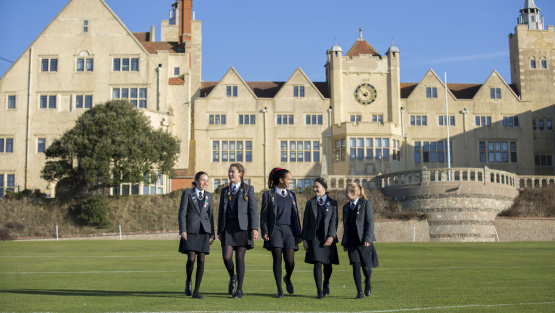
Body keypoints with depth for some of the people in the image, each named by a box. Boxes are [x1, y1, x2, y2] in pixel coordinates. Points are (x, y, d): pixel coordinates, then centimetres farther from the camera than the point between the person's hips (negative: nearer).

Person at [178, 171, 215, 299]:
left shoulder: (208, 196, 14)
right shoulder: (187, 193, 5)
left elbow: (210, 215, 15)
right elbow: (182, 213, 0)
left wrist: (212, 234, 9)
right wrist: (183, 230, -11)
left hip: (204, 231, 3)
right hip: (190, 230, -3)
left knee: (201, 260, -2)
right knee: (191, 259, -14)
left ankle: (196, 291, 4)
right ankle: (188, 282, 15)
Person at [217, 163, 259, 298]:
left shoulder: (248, 189, 6)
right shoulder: (225, 191, 17)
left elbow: (253, 209, 0)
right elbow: (221, 211, 17)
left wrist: (254, 228, -10)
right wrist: (220, 230, 11)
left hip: (242, 226, -3)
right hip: (228, 227, 3)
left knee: (240, 258, -3)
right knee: (226, 257, -10)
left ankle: (239, 289, 5)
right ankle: (232, 278, 20)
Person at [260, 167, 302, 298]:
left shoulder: (291, 195, 16)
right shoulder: (268, 194, 3)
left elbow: (295, 214, 17)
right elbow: (264, 215, 0)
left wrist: (298, 233, 12)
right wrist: (264, 232, -9)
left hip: (289, 230, 3)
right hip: (275, 230, -3)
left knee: (290, 261, -5)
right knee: (277, 260, -5)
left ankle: (288, 279, 28)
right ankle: (279, 290, 6)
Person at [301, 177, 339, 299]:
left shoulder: (332, 203, 6)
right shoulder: (310, 203, 12)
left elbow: (334, 221, -1)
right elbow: (305, 221, 9)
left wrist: (331, 236, -13)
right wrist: (304, 238, 2)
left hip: (328, 238, 0)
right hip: (314, 237, 0)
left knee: (328, 265, 8)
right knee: (317, 263, -11)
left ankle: (326, 284, 36)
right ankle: (319, 292, -8)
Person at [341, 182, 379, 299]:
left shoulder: (366, 204, -3)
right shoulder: (346, 207, 13)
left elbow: (370, 223, -7)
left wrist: (367, 239, -15)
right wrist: (344, 242, 11)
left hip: (364, 240, -4)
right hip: (352, 240, 4)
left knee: (366, 267, -2)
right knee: (355, 266, -5)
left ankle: (367, 284, 29)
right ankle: (360, 292, 1)